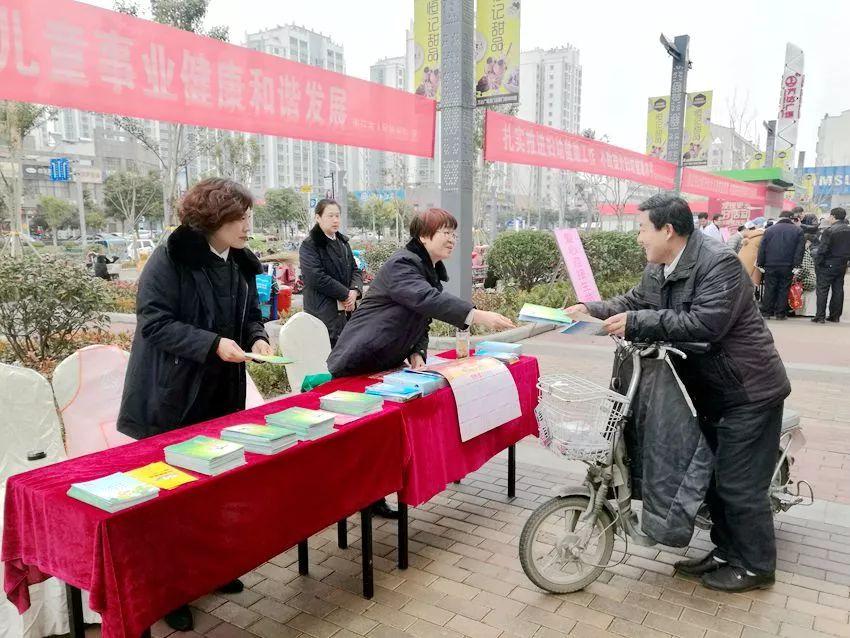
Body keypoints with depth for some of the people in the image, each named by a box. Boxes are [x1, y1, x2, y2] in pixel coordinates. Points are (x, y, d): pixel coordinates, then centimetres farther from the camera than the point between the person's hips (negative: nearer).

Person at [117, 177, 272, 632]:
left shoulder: (241, 263, 5)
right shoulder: (170, 258, -16)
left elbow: (250, 314, 15)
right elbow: (153, 322, -20)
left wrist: (257, 338, -6)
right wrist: (212, 344, -27)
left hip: (223, 394, 7)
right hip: (173, 399, -6)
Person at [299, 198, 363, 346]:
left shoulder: (343, 242, 17)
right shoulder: (309, 245, -4)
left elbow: (355, 270, 16)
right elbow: (317, 277, -15)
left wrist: (355, 290, -5)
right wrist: (345, 294, -11)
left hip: (346, 310, 6)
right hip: (323, 311, -6)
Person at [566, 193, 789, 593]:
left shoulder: (719, 263, -23)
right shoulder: (658, 269, 4)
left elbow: (705, 323, -33)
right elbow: (635, 300, 16)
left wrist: (636, 323, -32)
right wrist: (592, 310, 1)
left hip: (747, 391, -9)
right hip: (710, 390, 9)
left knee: (740, 484, -1)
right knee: (713, 475, 16)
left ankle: (755, 567, 18)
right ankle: (726, 551, 32)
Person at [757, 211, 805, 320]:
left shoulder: (769, 230, 6)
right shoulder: (798, 231, 5)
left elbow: (762, 248, 3)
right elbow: (800, 249, -3)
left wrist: (760, 263, 5)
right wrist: (796, 265, -4)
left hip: (771, 266, 1)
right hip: (787, 267, 0)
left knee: (769, 289, 5)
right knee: (783, 289, 5)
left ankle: (766, 312, 7)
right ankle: (780, 313, 7)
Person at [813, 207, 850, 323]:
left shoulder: (830, 230, -14)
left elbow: (822, 249, -17)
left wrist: (817, 263, -10)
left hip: (828, 265, -6)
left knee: (822, 290, -1)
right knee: (838, 290, 11)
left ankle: (820, 316, -2)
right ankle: (835, 316, 16)